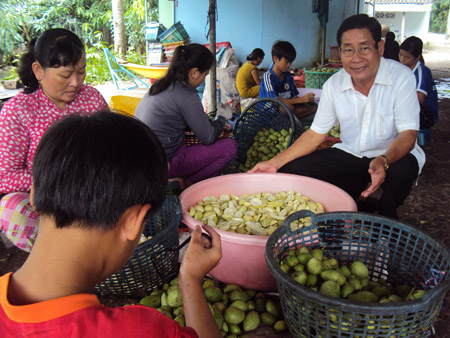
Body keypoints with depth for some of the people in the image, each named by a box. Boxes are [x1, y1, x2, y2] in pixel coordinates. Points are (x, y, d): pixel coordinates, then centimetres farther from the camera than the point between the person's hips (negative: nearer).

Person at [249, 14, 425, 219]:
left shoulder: (401, 77, -17)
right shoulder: (333, 85, -7)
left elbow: (408, 133, -22)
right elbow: (315, 134, -1)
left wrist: (384, 161, -44)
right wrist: (276, 163, -10)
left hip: (394, 154, -2)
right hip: (350, 154, 3)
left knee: (401, 170, -37)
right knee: (294, 169, -13)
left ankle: (385, 222, -3)